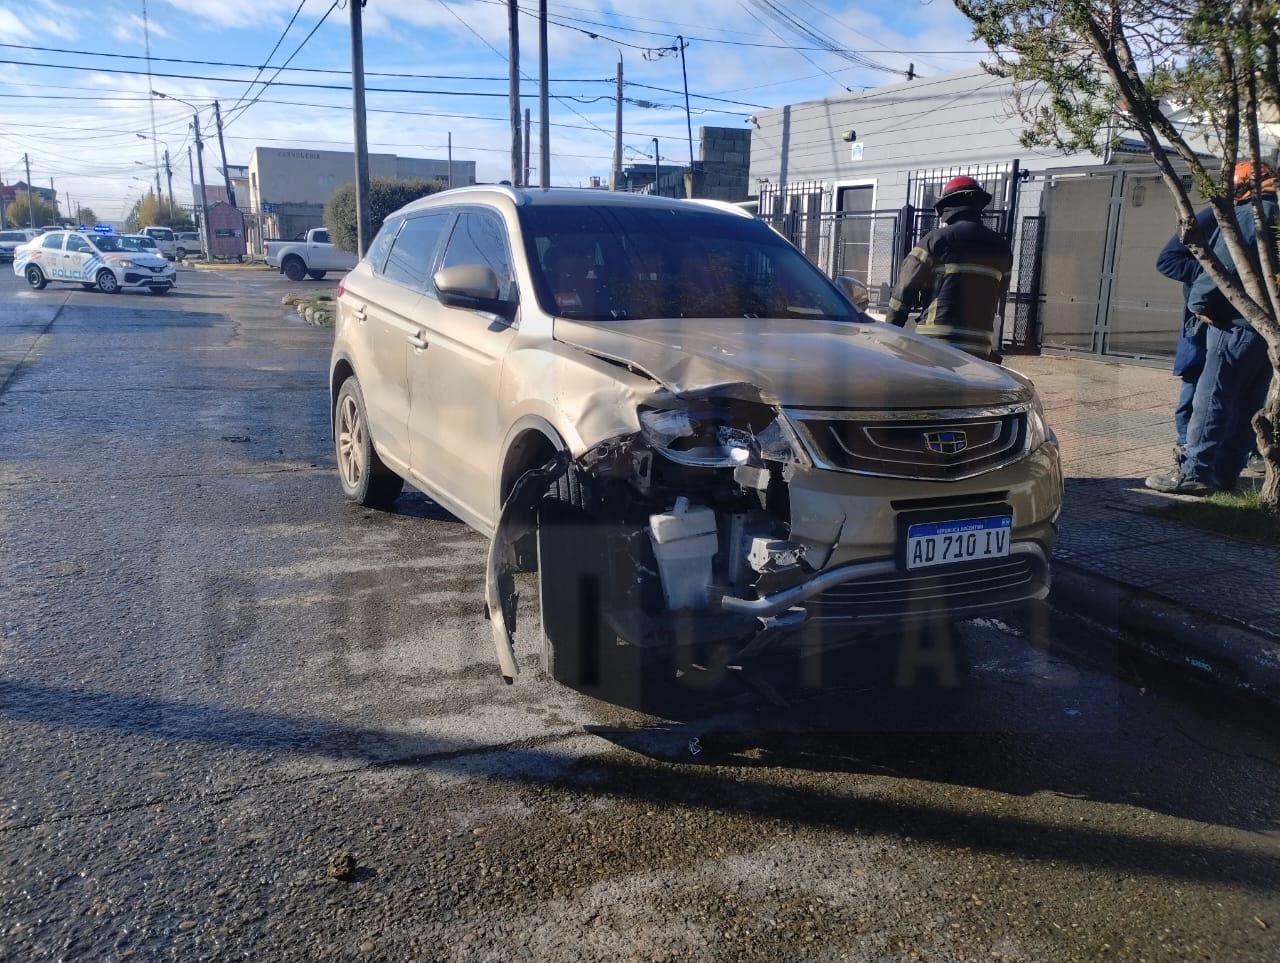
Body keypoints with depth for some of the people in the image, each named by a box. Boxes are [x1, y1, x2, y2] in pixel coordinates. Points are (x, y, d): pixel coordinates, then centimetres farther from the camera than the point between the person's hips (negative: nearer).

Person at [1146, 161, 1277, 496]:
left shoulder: (1246, 215, -8)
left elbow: (1222, 265, -17)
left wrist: (1199, 301, -8)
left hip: (1237, 324, -9)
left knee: (1212, 399, -8)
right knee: (1246, 405, 9)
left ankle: (1195, 471, -9)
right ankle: (1225, 473, 12)